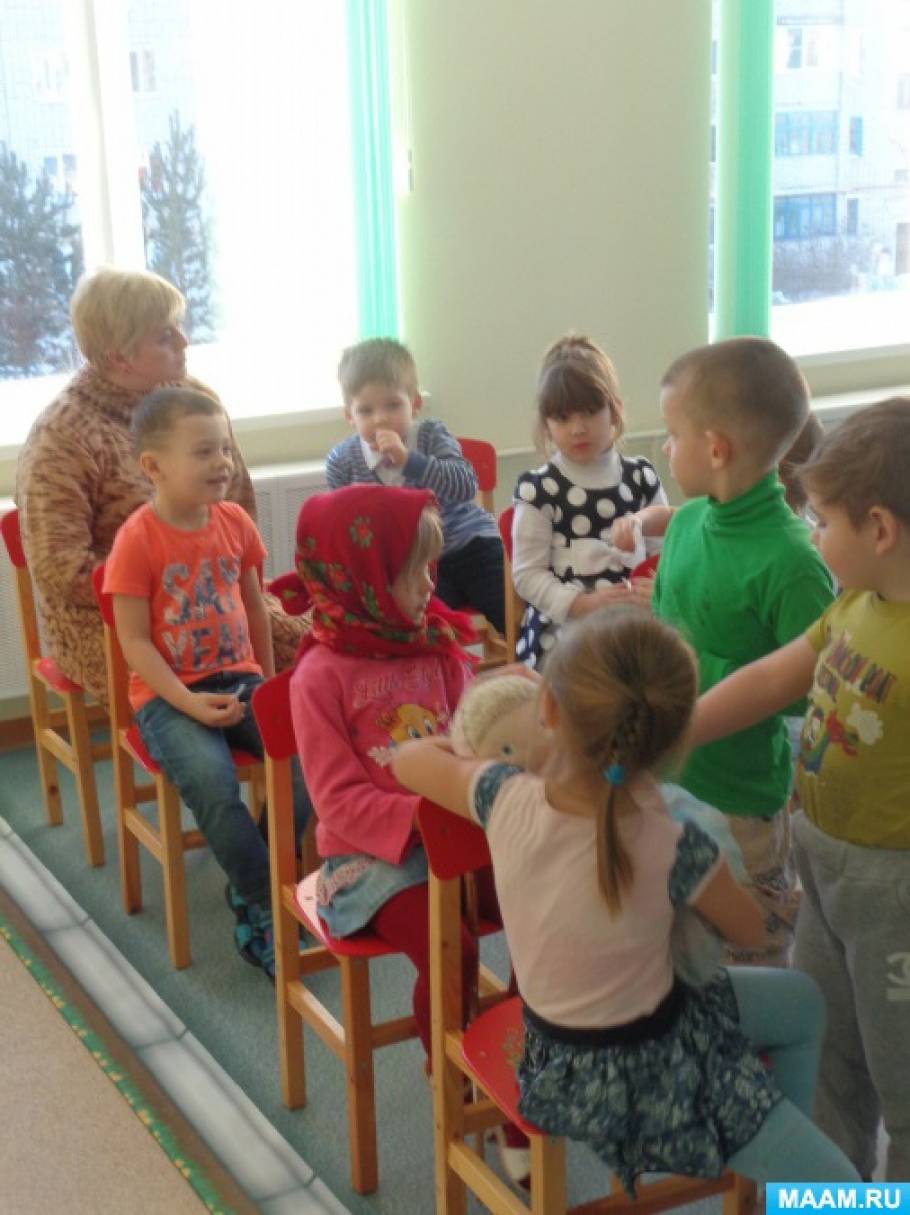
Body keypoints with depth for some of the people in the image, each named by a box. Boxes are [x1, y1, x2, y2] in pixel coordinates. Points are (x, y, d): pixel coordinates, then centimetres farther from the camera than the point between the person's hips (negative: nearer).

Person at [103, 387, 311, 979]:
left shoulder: (235, 520, 4)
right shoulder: (138, 538, -12)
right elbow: (135, 641, -12)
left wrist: (269, 682, 14)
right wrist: (188, 703, -20)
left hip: (240, 681, 5)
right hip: (168, 695, -5)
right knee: (214, 784, -30)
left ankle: (254, 882, 0)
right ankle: (267, 910, -11)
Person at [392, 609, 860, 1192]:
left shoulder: (507, 799, -22)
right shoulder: (673, 850, -31)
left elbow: (408, 759, 0)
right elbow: (752, 931, -8)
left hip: (560, 1053, 6)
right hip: (641, 1075, -6)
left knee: (802, 1000, 25)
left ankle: (777, 1152, 37)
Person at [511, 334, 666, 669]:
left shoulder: (641, 478, 6)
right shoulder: (538, 489, -5)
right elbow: (527, 573, -5)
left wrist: (658, 592, -11)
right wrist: (582, 604, -18)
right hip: (562, 633, -3)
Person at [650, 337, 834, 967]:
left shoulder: (791, 563, -25)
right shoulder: (686, 522, -1)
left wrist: (701, 671, -22)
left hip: (740, 801, -7)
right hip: (666, 776, 7)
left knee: (754, 960, 14)